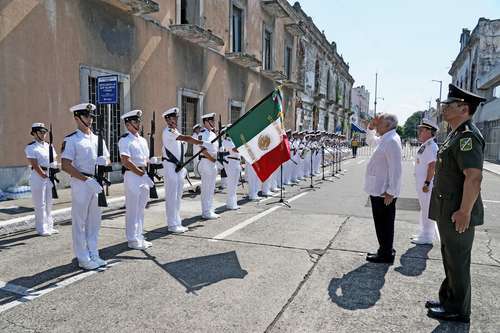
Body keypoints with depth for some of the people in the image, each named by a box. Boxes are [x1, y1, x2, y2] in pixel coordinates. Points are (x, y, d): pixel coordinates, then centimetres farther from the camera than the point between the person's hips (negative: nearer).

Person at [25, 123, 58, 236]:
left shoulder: (49, 146, 15)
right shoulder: (31, 147, -7)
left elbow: (54, 160, 12)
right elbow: (35, 164, -14)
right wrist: (43, 175, -16)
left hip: (50, 176, 7)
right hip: (38, 177, -7)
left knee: (49, 203, 12)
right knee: (40, 204, -2)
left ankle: (49, 226, 22)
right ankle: (41, 229, 5)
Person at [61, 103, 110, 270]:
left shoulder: (98, 138, 13)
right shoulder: (71, 139, -6)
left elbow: (107, 159, 16)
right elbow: (65, 165, -13)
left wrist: (104, 162, -9)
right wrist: (86, 179, -20)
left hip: (97, 183, 6)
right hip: (80, 183, -6)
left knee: (94, 222, 13)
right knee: (80, 222, 2)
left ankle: (93, 255, 24)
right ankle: (83, 258, 12)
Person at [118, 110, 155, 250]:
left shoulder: (143, 140, 16)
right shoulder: (125, 140, -9)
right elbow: (126, 162, -18)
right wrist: (141, 173, -17)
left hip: (144, 177, 8)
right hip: (132, 176, -8)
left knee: (141, 208, 14)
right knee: (133, 209, -1)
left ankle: (139, 237, 24)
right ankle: (133, 240, 8)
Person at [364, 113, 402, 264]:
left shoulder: (392, 141, -19)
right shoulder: (385, 139, 11)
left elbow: (396, 169, -24)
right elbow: (371, 141, 33)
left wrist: (390, 192, -24)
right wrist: (370, 128, 15)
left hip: (384, 192, -10)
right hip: (379, 189, 10)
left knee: (384, 223, 2)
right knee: (382, 223, 19)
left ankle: (386, 254, 15)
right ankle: (386, 250, 32)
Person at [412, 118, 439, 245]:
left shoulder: (431, 146, -18)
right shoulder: (425, 146, 13)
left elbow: (432, 165, -24)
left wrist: (427, 183, -24)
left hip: (427, 184, -10)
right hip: (422, 183, 10)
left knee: (427, 210, -1)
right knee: (424, 209, 19)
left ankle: (427, 237, 9)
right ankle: (424, 234, 31)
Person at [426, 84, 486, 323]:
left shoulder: (467, 136, -20)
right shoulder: (456, 135, 14)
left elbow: (474, 177, -27)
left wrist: (464, 212, -24)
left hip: (457, 213, -10)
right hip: (447, 210, 10)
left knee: (457, 262, 4)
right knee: (451, 259, 20)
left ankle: (457, 310, 20)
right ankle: (448, 301, 36)